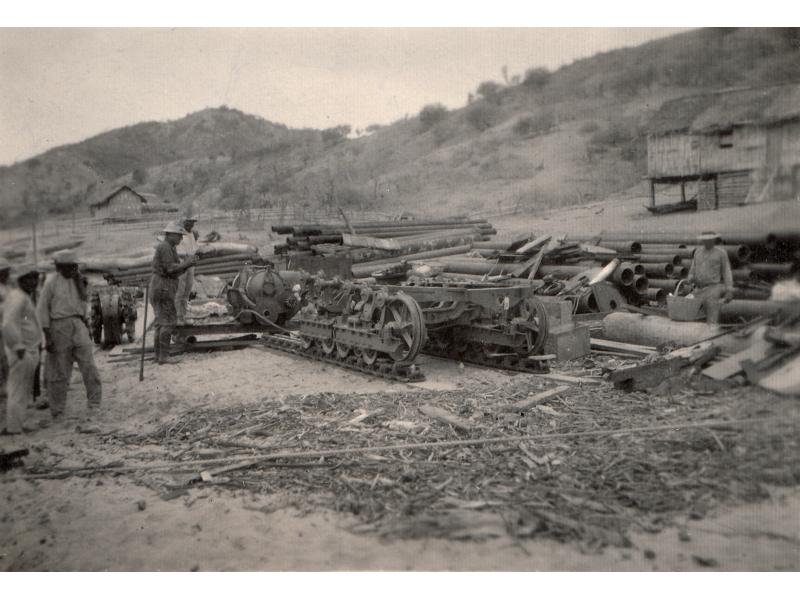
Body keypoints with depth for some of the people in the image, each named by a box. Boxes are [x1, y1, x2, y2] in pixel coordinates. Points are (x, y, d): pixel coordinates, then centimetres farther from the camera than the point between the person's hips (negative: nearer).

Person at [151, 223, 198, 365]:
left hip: (163, 288, 11)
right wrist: (186, 263, -10)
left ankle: (158, 354, 14)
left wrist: (187, 264, 3)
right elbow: (170, 269, -21)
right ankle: (164, 356, -8)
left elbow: (176, 271, 18)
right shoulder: (164, 247, -14)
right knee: (169, 321, -9)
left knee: (162, 321, 11)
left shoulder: (171, 249, 18)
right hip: (163, 288, -11)